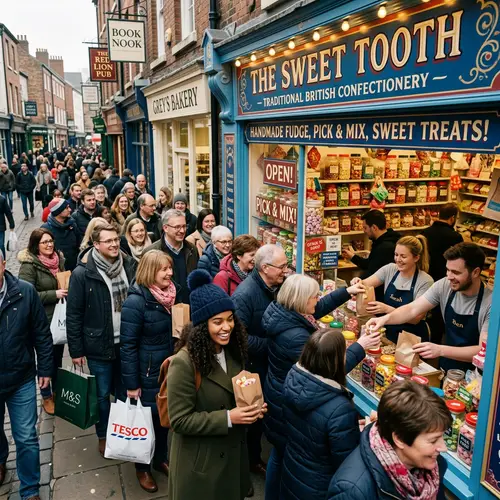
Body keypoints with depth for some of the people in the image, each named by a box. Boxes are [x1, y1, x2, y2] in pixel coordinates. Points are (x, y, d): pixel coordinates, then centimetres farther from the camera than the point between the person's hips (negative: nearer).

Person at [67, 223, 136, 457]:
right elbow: (73, 315, -10)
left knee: (126, 392, 17)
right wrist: (76, 350, -9)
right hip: (99, 345, -3)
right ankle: (103, 436, 33)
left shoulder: (129, 266, -2)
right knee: (103, 395, 12)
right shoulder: (82, 273, -14)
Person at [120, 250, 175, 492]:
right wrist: (131, 384, -17)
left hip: (169, 370, 6)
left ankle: (161, 458, 42)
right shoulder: (136, 301, -21)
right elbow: (127, 346, -19)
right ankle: (142, 467, 35)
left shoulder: (169, 296, 0)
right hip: (147, 373, -6)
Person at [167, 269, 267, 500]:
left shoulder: (233, 352, -3)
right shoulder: (184, 363, -25)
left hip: (233, 451, 7)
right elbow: (179, 420, -23)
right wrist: (227, 418, -27)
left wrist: (252, 408, -10)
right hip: (200, 461, -6)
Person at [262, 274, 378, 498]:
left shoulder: (283, 313, -7)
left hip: (279, 397, 9)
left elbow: (318, 308, 12)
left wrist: (346, 292, 10)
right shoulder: (294, 336, -34)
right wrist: (360, 346, -20)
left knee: (280, 453, 27)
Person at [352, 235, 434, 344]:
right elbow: (366, 284, -6)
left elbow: (416, 318, -18)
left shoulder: (425, 281, -12)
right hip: (389, 333, 4)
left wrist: (387, 309, -31)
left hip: (413, 339, -4)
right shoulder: (390, 269, 1)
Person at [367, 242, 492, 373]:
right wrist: (386, 318, -26)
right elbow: (413, 309, -6)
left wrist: (440, 350, -36)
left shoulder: (490, 303, -20)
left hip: (474, 376, -4)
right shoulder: (444, 286, -7)